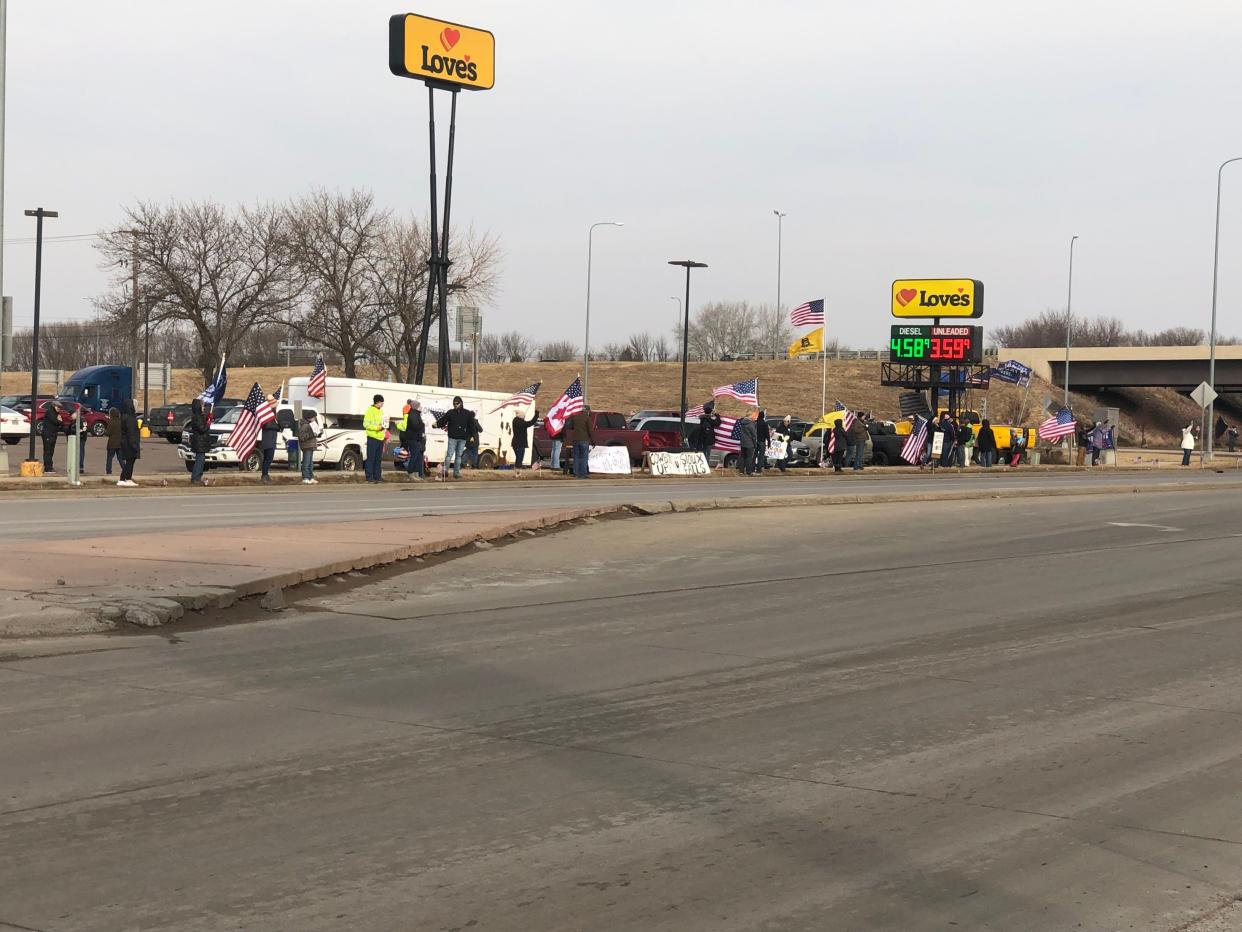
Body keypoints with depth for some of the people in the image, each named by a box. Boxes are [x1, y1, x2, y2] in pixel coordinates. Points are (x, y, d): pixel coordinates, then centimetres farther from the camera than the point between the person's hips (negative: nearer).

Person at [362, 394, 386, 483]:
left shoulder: (381, 411, 16)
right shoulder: (370, 410, -8)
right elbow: (365, 424, -13)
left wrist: (383, 427, 8)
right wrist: (376, 427, -21)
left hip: (380, 438, 8)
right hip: (372, 438, -8)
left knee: (378, 459, 10)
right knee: (371, 458, -6)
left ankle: (377, 476, 14)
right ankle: (369, 477, -5)